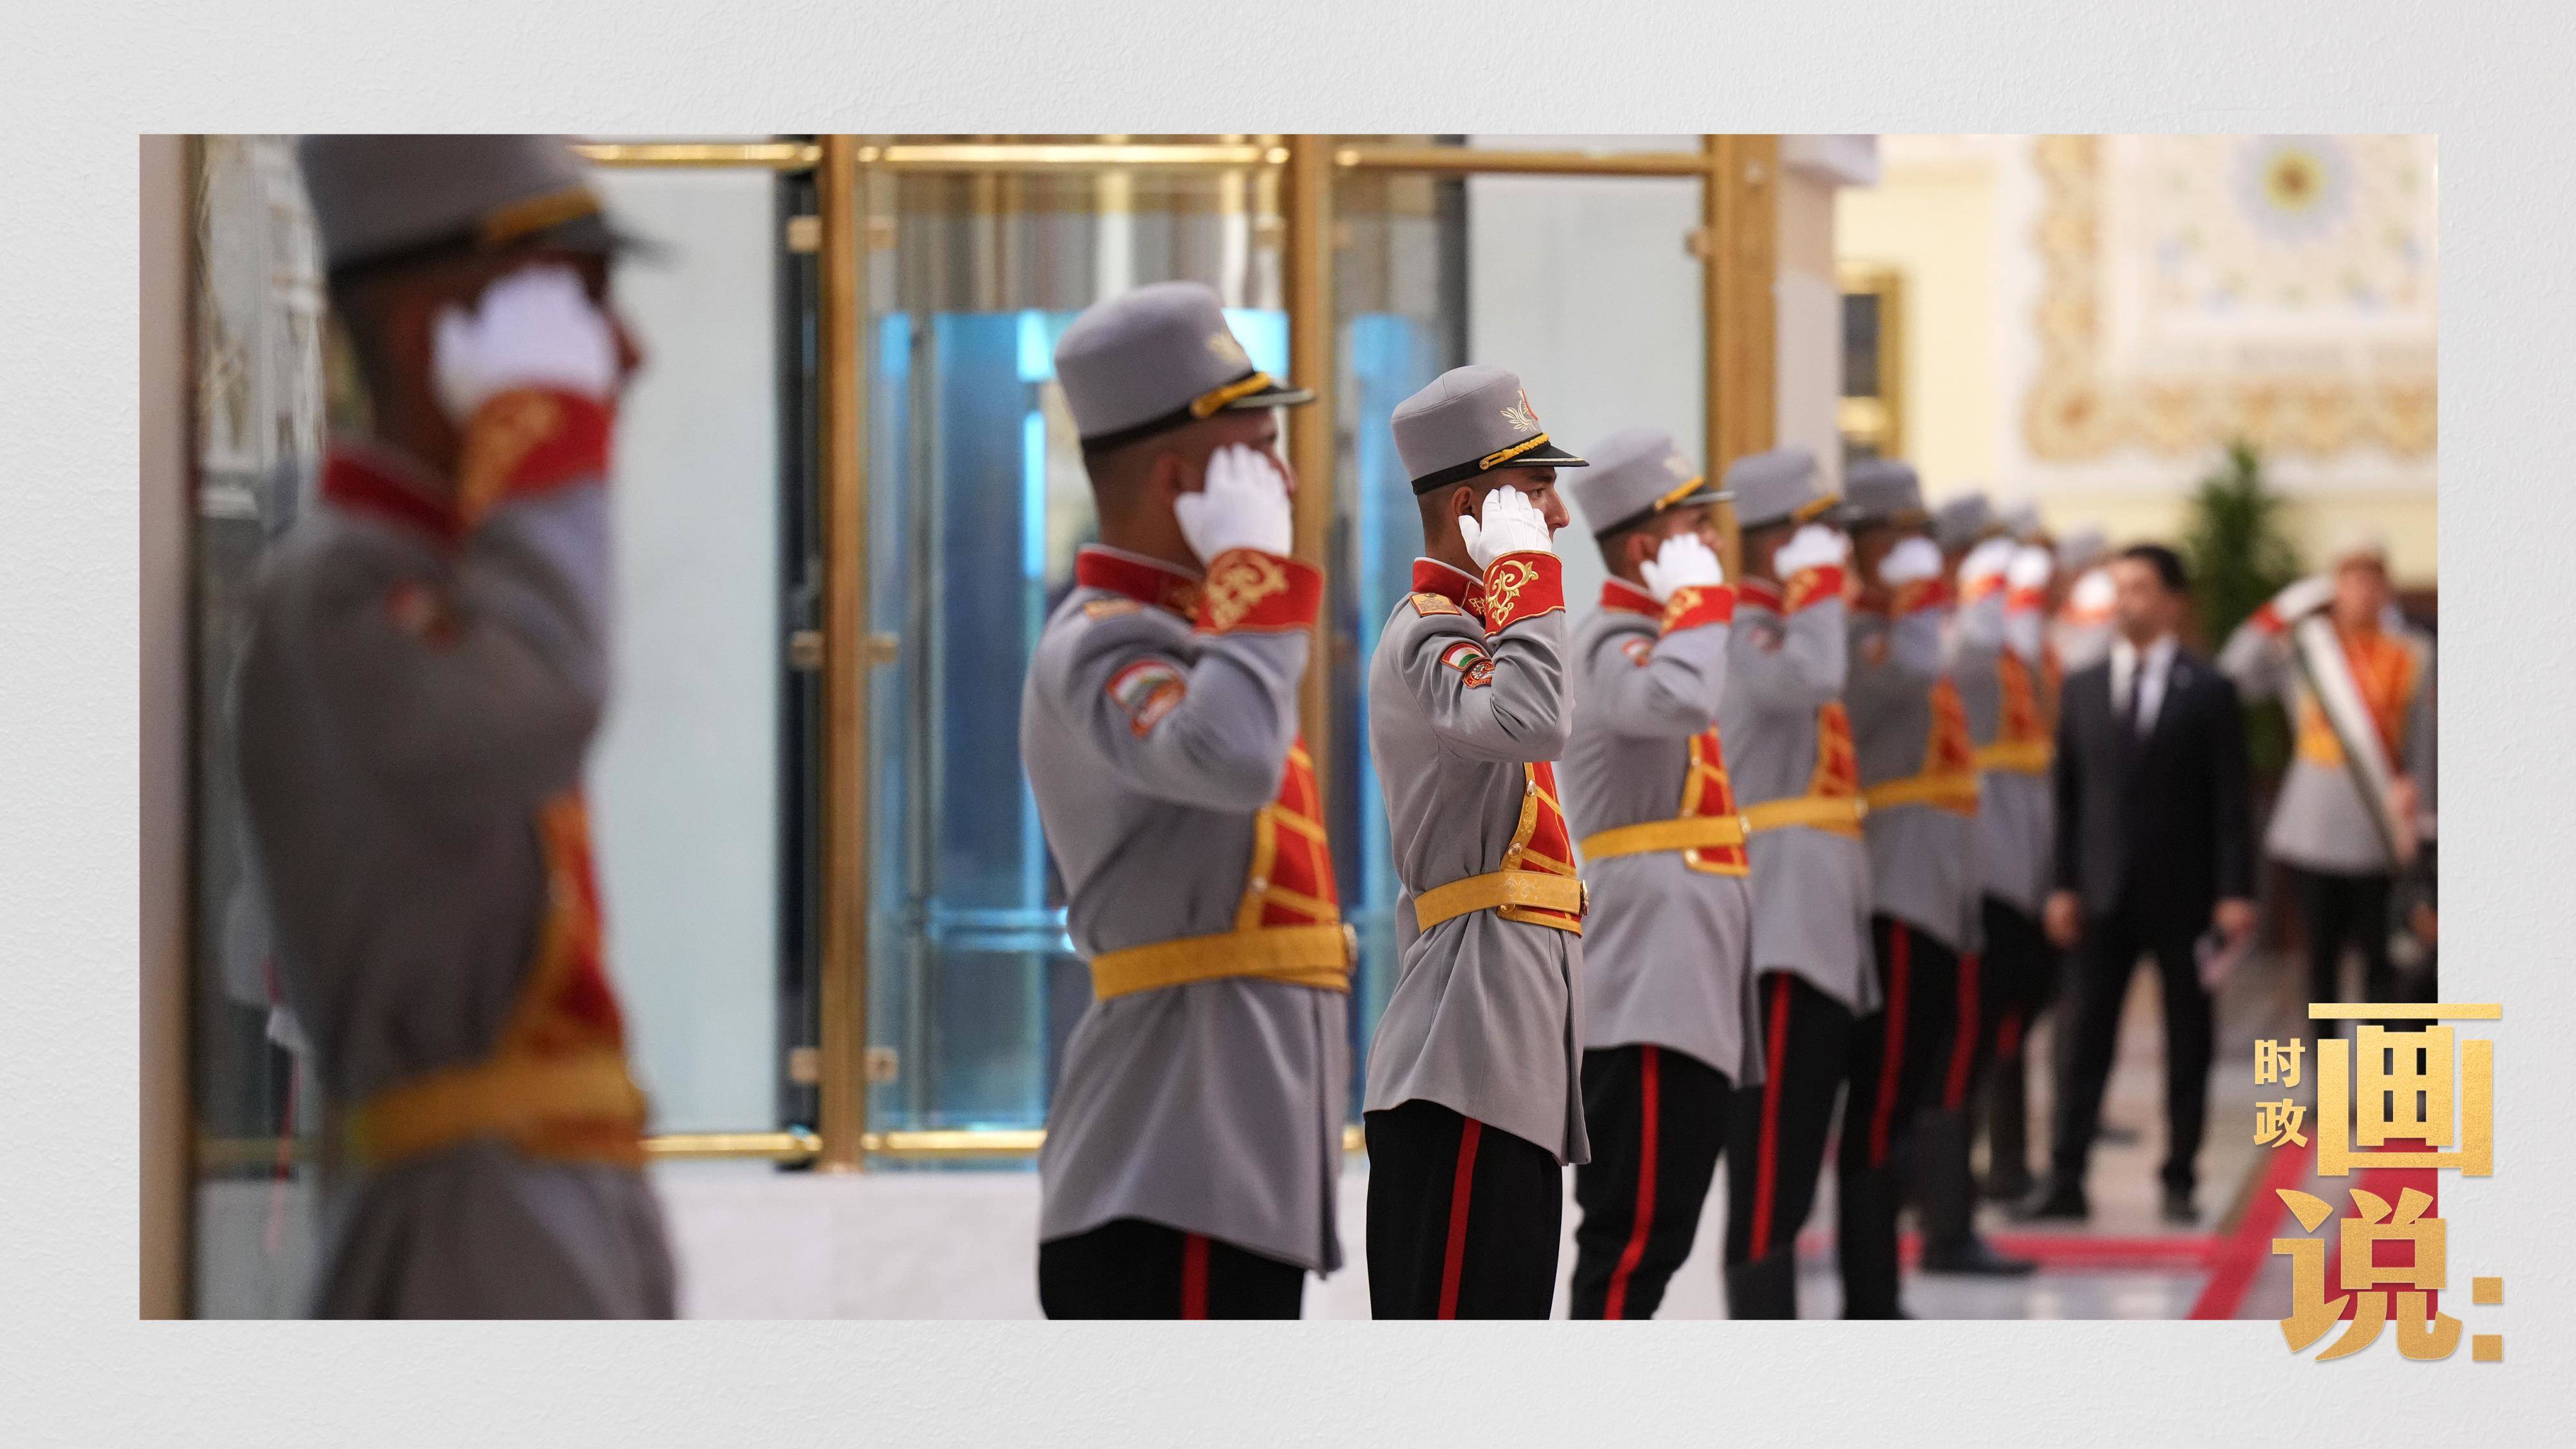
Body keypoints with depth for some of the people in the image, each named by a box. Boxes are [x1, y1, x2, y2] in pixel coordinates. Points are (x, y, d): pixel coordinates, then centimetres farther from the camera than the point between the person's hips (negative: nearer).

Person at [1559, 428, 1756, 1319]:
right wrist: (1699, 602, -20)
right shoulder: (1613, 647, -12)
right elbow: (1683, 703, -34)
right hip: (1650, 984, -10)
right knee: (1636, 1228, -11)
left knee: (1657, 1229, 13)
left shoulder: (1653, 640, 20)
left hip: (1685, 984, 10)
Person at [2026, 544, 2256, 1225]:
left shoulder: (2208, 692, -1)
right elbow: (2067, 792, 8)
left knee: (2188, 1040, 5)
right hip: (2104, 890, 2)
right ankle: (2066, 1178, -1)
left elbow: (2230, 802, -4)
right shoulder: (2084, 688, 8)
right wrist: (2063, 884, 1)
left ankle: (2180, 1179, 11)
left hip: (2182, 892, -2)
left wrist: (2233, 892, -10)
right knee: (2087, 1036, -1)